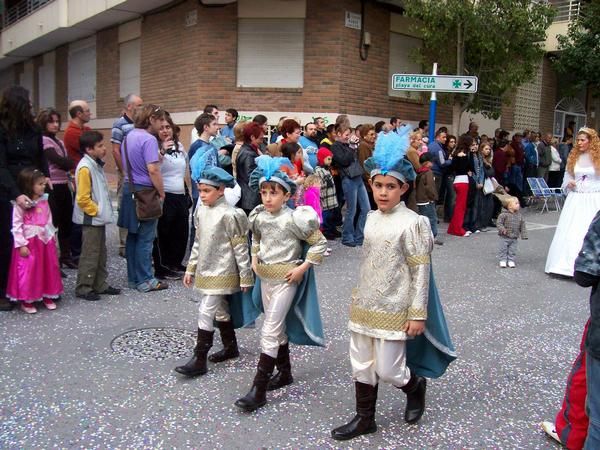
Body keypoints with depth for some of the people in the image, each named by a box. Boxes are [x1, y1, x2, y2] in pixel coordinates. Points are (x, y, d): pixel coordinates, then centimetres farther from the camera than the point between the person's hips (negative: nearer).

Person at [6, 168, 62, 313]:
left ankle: (47, 296, 28)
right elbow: (16, 225, -14)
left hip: (45, 241, 6)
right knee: (28, 271, 1)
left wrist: (52, 236, 11)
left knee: (47, 269, 13)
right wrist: (21, 244, -17)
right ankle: (26, 300, 16)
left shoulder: (44, 201, 5)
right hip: (29, 243, -6)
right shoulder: (21, 204, -14)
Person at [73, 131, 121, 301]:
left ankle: (100, 285, 24)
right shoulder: (85, 168, -17)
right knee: (90, 254, -3)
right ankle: (83, 288, 7)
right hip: (91, 219, -9)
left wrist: (103, 211, 12)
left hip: (99, 218, 9)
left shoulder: (96, 165, 11)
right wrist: (96, 211, -13)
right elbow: (82, 198, -20)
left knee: (101, 253, 15)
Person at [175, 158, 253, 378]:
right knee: (220, 311, 18)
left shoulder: (229, 215, -17)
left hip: (222, 272, -8)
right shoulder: (201, 211, 5)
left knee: (206, 312, -8)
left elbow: (240, 247, -14)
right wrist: (190, 269, 15)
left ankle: (199, 360, 1)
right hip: (205, 271, 8)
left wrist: (246, 276, -12)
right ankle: (231, 347, 35)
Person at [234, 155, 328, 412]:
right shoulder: (258, 217, 2)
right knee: (278, 328, 18)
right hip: (265, 277, 7)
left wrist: (302, 268, -16)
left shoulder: (293, 219, -17)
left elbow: (320, 243, -14)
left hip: (285, 279, -7)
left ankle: (259, 390, -2)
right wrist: (254, 259, 9)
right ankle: (285, 373, 35)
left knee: (269, 332, -7)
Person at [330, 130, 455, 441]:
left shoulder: (411, 222, -14)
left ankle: (416, 386, 34)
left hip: (393, 309, -6)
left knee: (387, 370, 2)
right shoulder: (371, 218, 6)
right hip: (364, 306, 7)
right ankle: (364, 418, 30)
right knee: (362, 365, 14)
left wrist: (418, 314, -14)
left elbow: (421, 270, -13)